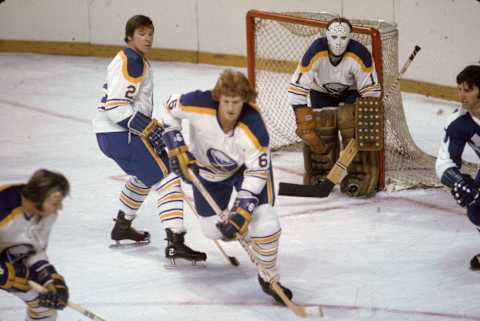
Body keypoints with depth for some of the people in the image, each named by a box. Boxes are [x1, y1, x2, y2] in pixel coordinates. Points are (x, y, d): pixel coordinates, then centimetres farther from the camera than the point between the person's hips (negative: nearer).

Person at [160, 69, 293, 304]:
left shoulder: (254, 131, -38)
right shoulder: (199, 104, -34)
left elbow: (256, 173, -29)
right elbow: (171, 108, -11)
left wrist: (241, 213, -35)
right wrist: (178, 149, -14)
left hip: (247, 165, -2)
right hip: (208, 167, 3)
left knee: (263, 220, -20)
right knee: (213, 229, 4)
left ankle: (269, 277, 2)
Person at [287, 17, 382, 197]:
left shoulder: (360, 55, -33)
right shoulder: (315, 53, -34)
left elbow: (371, 91, -20)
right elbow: (297, 88, -28)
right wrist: (303, 119, -29)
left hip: (351, 92, -1)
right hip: (321, 92, 1)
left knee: (357, 132, -17)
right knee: (317, 133, -8)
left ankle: (360, 177, -7)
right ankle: (319, 176, 12)